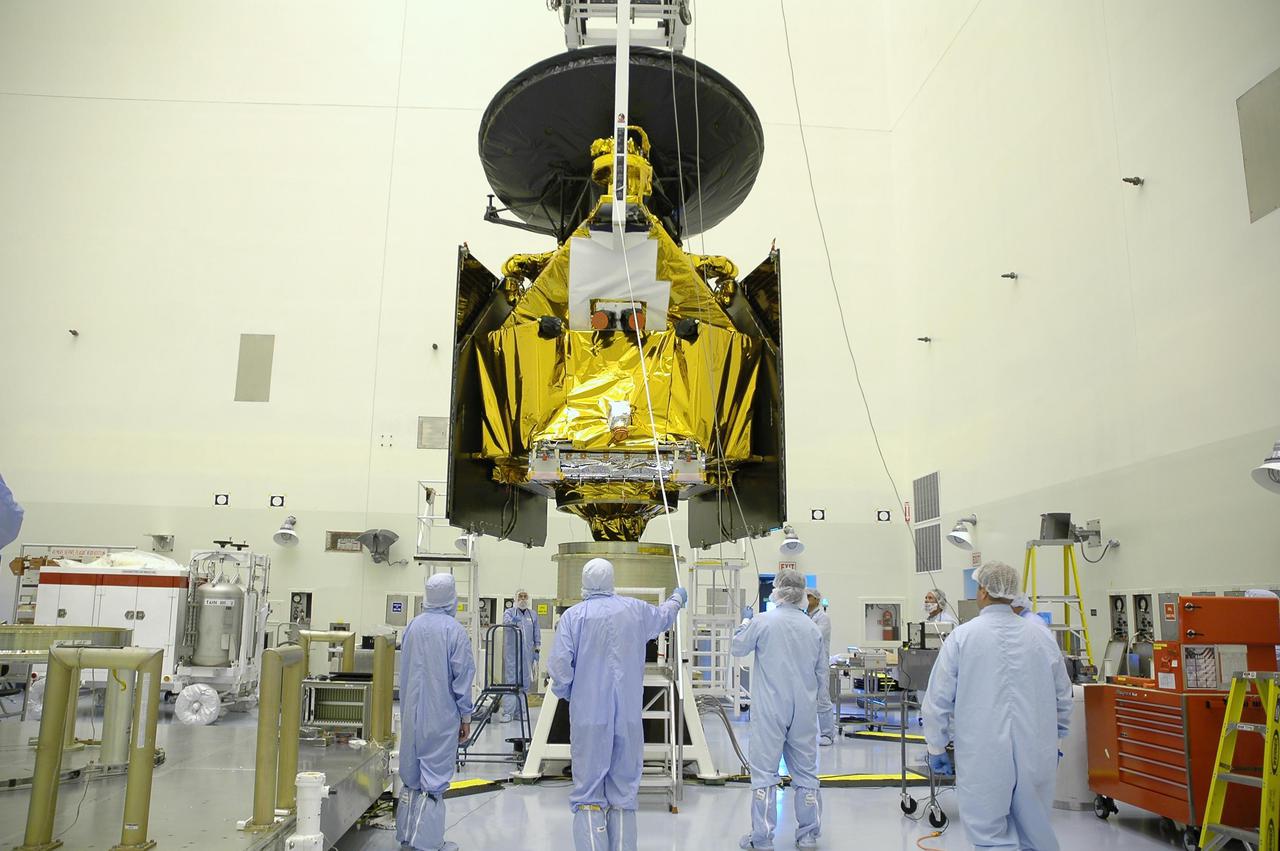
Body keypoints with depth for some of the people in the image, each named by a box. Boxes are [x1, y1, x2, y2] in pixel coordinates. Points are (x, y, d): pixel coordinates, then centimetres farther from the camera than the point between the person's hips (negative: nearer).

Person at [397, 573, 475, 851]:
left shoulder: (413, 626, 3)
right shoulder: (454, 630, -14)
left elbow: (404, 671, 12)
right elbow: (462, 675, -11)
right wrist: (466, 716, -1)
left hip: (412, 713, 6)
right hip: (442, 715, -5)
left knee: (411, 773, 16)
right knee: (434, 776, 1)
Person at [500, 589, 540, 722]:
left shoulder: (532, 614, 13)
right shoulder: (509, 612, 3)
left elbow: (537, 634, 15)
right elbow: (506, 621, -20)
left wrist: (537, 650, 9)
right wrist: (513, 621, -42)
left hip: (527, 653, 3)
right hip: (512, 652, -3)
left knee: (525, 682, 6)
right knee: (511, 680, -6)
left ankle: (520, 710, 15)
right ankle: (508, 711, -4)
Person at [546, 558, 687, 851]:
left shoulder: (574, 615, -7)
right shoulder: (636, 610, 3)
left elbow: (559, 665, -11)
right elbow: (664, 615, 25)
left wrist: (565, 693, 10)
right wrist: (677, 597, 46)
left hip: (588, 717, -2)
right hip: (628, 716, 3)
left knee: (588, 794, 2)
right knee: (624, 792, 12)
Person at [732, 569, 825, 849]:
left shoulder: (762, 622, -10)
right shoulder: (813, 628, 2)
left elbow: (738, 648, 7)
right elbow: (822, 676, 9)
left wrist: (745, 621, 23)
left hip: (769, 711, -3)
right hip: (804, 711, 4)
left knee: (764, 771, 3)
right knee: (806, 771, 12)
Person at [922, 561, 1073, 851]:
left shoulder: (962, 637, -7)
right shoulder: (1042, 638, 2)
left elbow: (938, 700, -5)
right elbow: (1062, 698, 12)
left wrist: (936, 748, 7)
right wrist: (1053, 740, 26)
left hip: (984, 759, -3)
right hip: (1036, 758, 4)